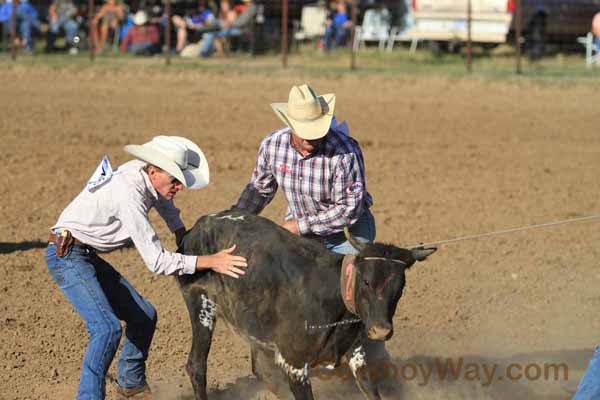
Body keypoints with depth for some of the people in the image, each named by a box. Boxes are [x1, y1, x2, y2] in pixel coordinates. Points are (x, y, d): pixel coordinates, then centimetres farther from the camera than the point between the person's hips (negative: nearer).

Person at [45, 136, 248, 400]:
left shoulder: (142, 171, -2)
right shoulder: (130, 194, -29)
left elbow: (163, 200, 27)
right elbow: (157, 262, -28)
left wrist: (182, 235, 23)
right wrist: (210, 262, -29)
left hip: (86, 257, 10)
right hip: (66, 256, -10)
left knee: (144, 316, 13)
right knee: (107, 328, -25)